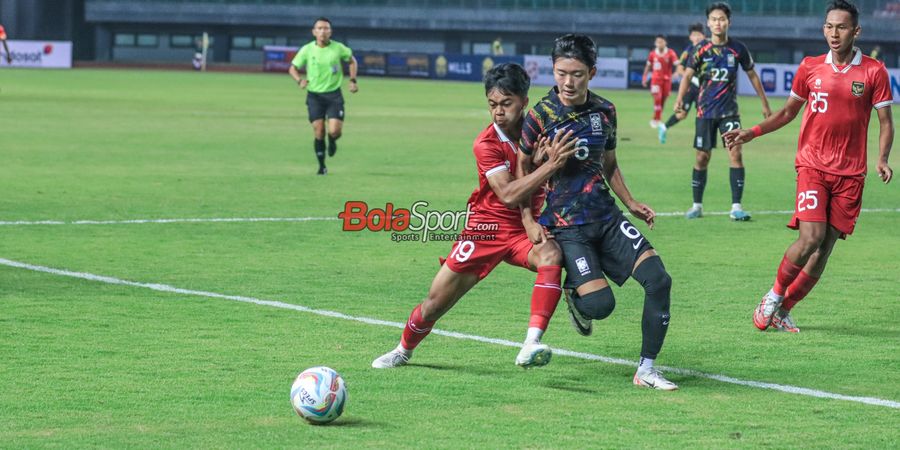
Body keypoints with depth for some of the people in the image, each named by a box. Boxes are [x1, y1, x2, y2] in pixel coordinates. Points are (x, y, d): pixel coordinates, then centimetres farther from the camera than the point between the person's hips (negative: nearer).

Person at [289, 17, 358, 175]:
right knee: (319, 132, -5)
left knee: (335, 131, -12)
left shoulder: (338, 48, -4)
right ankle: (321, 165, 14)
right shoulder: (307, 50, -5)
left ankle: (332, 141, 26)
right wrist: (300, 81, -17)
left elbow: (352, 61, 14)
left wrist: (353, 80, 4)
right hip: (314, 95, 0)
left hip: (334, 95, 0)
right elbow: (293, 68, 3)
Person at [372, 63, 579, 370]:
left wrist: (530, 220, -21)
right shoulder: (486, 144, -16)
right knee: (435, 304, 2)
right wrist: (552, 165, -39)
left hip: (524, 229, 2)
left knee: (551, 256, -34)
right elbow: (508, 193, -30)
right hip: (487, 226, -2)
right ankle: (404, 350, 35)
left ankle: (531, 346, -43)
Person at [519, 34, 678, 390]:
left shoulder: (604, 111, 6)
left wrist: (631, 204, 14)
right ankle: (574, 294, 18)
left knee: (658, 280, -11)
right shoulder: (540, 115, -9)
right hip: (566, 225, -5)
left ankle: (646, 370, 2)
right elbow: (523, 170, -1)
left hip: (607, 217, 5)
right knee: (600, 303, -21)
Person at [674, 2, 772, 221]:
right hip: (706, 111, 0)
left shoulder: (738, 48, -1)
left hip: (729, 110, 0)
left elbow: (752, 75, 10)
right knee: (703, 157, 4)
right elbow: (688, 75, -5)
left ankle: (736, 206, -10)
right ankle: (697, 205, 17)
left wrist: (765, 104, 13)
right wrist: (680, 98, -22)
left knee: (735, 152, -13)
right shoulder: (701, 50, -3)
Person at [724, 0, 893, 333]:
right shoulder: (810, 67, 5)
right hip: (813, 165, 0)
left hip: (850, 173, 0)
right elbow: (788, 111, 18)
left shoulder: (874, 72, 0)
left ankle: (783, 310, 13)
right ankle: (775, 295, 6)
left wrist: (882, 160, -13)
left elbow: (886, 122, 3)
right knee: (811, 237, -17)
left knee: (824, 249, 0)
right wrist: (751, 133, 7)